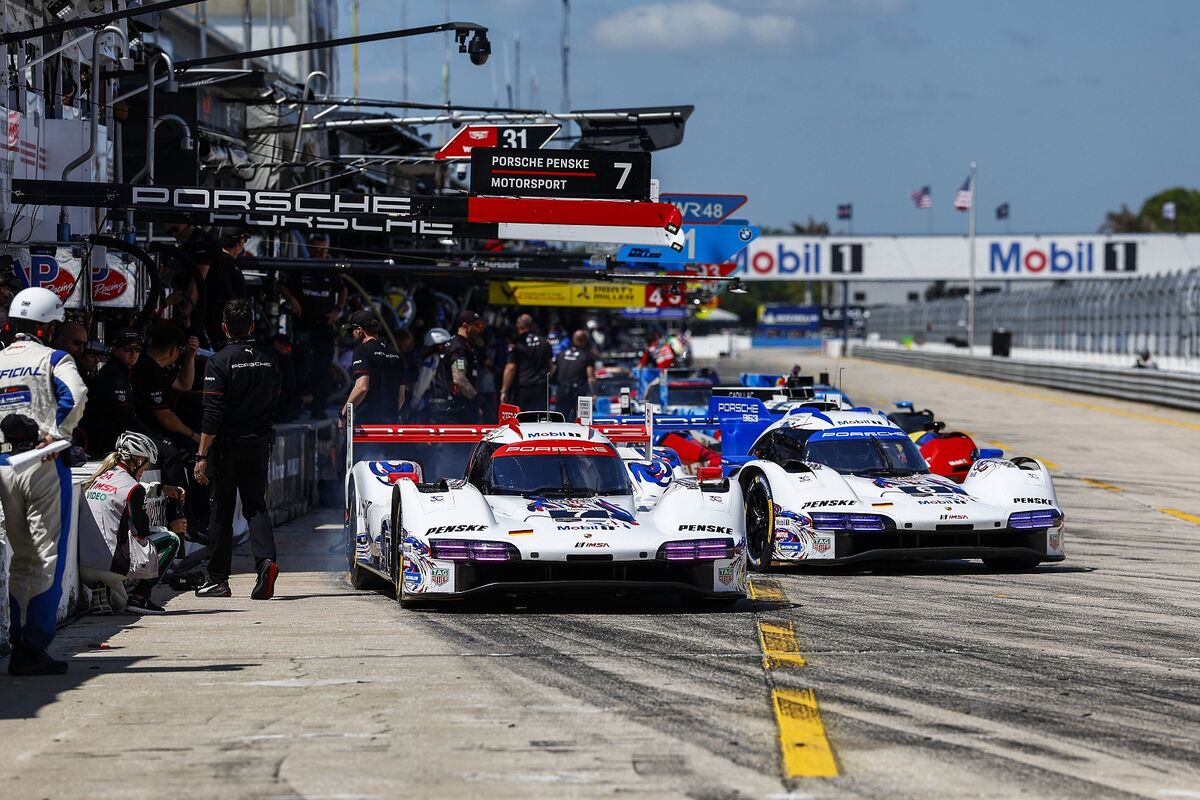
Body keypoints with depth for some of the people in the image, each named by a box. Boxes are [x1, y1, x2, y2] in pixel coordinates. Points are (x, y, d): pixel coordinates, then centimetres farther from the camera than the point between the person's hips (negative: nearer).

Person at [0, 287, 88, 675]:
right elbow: (74, 395, -18)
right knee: (47, 557, -3)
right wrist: (56, 434, -13)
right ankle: (33, 648, -8)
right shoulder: (53, 358, 0)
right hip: (44, 465, -5)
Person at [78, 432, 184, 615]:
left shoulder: (99, 477, 14)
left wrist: (161, 489, 42)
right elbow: (142, 533, -1)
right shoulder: (131, 487, -8)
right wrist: (171, 528, 16)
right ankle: (138, 598, 4)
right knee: (171, 540, 8)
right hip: (108, 568, -7)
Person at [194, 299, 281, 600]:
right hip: (259, 445, 4)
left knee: (222, 510, 5)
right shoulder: (268, 361, 5)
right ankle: (266, 559, -17)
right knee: (255, 505, 8)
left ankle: (218, 579, 10)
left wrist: (202, 456, -14)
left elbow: (212, 414, -15)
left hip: (227, 446, -4)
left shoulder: (219, 362, -11)